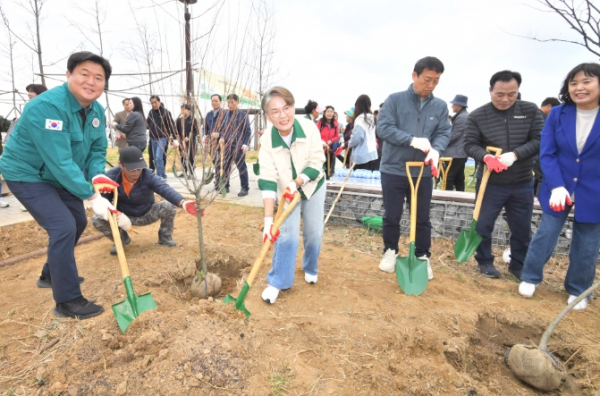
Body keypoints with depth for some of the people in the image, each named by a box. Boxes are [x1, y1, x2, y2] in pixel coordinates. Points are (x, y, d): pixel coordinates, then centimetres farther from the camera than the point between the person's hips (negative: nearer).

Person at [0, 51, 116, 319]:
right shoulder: (47, 106, -31)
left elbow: (98, 148, 2)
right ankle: (68, 301, -6)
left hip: (60, 176, 9)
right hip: (28, 175, -9)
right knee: (63, 227, -19)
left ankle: (52, 275, 39)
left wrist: (97, 175, -19)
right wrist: (91, 197, -34)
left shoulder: (96, 110, -4)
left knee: (77, 223, 17)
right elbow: (60, 162, -35)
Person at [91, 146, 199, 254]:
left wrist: (183, 203, -65)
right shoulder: (111, 176, -20)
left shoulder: (149, 176, -26)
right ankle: (121, 238, 8)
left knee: (170, 206, -28)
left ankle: (164, 236, 2)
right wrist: (118, 215, -37)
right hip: (122, 215, 1)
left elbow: (166, 189, -45)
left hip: (146, 214, -1)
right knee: (96, 219, -25)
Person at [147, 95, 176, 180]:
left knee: (158, 157, -16)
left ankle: (160, 176, -10)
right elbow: (148, 124, 15)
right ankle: (162, 175, 20)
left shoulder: (165, 112, -6)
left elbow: (171, 124, -6)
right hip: (153, 138, 6)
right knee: (155, 158, 10)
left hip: (162, 138, -6)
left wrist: (171, 135, -13)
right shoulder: (151, 112, 10)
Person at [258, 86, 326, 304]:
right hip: (287, 191, 0)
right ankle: (277, 281, 7)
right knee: (287, 235, -9)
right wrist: (268, 218, -34)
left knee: (314, 233, 8)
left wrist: (296, 182, -33)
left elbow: (316, 163, -18)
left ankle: (310, 268, 36)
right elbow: (268, 181, -28)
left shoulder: (309, 127, -25)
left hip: (313, 186, 1)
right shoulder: (267, 140, -24)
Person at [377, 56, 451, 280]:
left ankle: (423, 257, 28)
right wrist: (413, 140, -24)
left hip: (423, 173, 2)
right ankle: (390, 251, 31)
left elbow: (444, 134, 1)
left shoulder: (440, 106, 5)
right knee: (391, 217, 9)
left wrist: (436, 150, -23)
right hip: (393, 170, -2)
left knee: (422, 219, 11)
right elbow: (383, 128, -13)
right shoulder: (395, 100, -4)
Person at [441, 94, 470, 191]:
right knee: (459, 179, 12)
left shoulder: (461, 117, -14)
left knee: (448, 179, -9)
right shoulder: (466, 116, 19)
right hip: (461, 153, 10)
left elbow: (454, 135, -18)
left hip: (455, 154, -10)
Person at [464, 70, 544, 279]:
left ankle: (518, 264, 31)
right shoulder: (477, 116, -6)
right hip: (489, 183, -1)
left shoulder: (530, 110, -1)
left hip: (522, 183, 2)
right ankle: (485, 261, 28)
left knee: (522, 229, 11)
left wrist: (515, 155, -21)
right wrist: (486, 157, -26)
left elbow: (540, 140, -5)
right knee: (483, 225, 7)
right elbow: (469, 145, -6)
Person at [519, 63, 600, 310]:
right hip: (559, 188, 0)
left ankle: (577, 290, 31)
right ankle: (530, 278, 26)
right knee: (545, 235, 8)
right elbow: (546, 153, -6)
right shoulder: (557, 114, -4)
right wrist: (556, 186, -17)